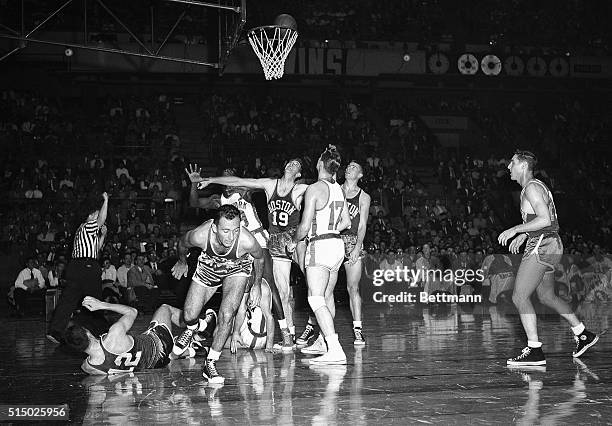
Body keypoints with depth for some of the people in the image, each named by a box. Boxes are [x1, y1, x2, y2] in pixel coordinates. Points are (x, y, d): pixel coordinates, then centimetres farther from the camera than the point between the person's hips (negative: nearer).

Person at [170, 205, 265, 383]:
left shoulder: (247, 241, -40)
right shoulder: (200, 235, -38)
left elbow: (259, 258, -13)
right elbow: (182, 243, -10)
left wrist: (257, 285, -2)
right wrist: (182, 262, 9)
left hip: (237, 269, -1)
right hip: (209, 266, 2)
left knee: (227, 315, -18)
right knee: (189, 315, 0)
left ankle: (210, 363, 0)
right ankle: (191, 330, 40)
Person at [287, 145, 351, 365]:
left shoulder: (314, 189, -13)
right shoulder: (338, 189, 9)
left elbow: (305, 226, -15)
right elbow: (346, 222, 16)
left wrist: (294, 241, 3)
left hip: (320, 247, -9)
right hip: (337, 244, 9)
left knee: (316, 299, -12)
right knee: (327, 296, 21)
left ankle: (335, 350, -23)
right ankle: (323, 340, 36)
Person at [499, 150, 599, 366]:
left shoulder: (532, 188, -13)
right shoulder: (534, 186, 19)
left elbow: (545, 220, -23)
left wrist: (515, 230, -19)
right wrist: (523, 235, 21)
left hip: (542, 246, -11)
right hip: (549, 245, 11)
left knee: (519, 297, -12)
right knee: (547, 296, 20)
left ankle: (534, 351, -14)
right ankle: (584, 335, 27)